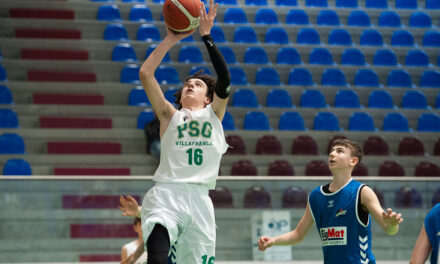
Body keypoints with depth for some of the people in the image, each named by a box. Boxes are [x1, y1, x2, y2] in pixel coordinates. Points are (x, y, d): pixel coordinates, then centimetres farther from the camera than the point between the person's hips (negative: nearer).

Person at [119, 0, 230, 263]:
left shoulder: (214, 114, 18)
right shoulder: (170, 115, 17)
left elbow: (225, 78, 1)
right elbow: (145, 74, 8)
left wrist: (206, 36, 1)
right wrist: (170, 39, 8)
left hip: (199, 199, 1)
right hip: (166, 194, -1)